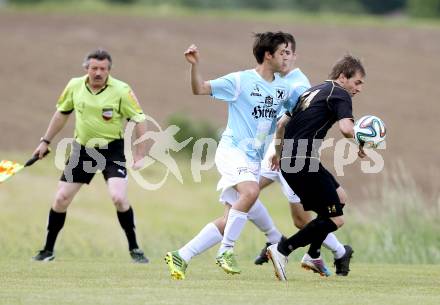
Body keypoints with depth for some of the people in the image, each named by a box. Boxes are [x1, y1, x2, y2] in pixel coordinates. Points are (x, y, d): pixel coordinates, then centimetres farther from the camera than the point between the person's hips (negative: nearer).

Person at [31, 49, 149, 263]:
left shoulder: (121, 91, -15)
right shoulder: (74, 86, -3)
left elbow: (139, 120, -9)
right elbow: (62, 113, 14)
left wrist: (139, 156, -12)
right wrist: (45, 141, 17)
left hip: (112, 151, -4)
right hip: (82, 149, 4)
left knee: (119, 198, -21)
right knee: (61, 198, 1)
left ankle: (134, 249, -4)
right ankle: (48, 250, 16)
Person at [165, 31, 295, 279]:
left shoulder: (282, 88, 10)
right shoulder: (240, 81, -8)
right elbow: (200, 90, -7)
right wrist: (195, 65, -22)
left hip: (254, 160, 7)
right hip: (232, 150, -7)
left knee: (230, 220, 2)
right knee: (251, 191, -35)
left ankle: (181, 257, 11)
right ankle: (226, 251, -22)